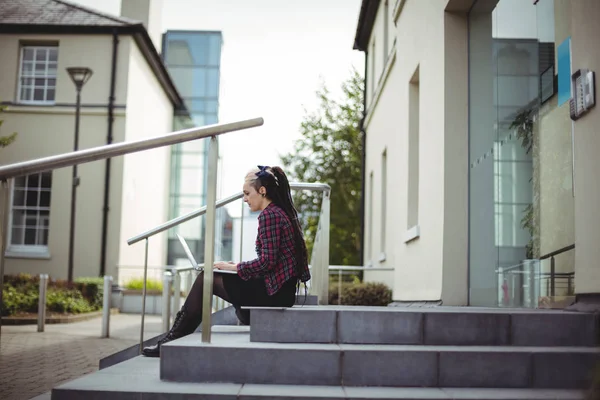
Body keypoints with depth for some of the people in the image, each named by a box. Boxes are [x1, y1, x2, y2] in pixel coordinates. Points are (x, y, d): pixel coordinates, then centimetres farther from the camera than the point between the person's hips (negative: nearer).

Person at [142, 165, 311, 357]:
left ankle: (173, 340, 6)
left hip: (273, 291, -10)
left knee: (206, 280, -2)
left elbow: (267, 261, -20)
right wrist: (238, 267, 11)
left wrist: (235, 267, -7)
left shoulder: (269, 215, -14)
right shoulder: (283, 212, 15)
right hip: (282, 288, 10)